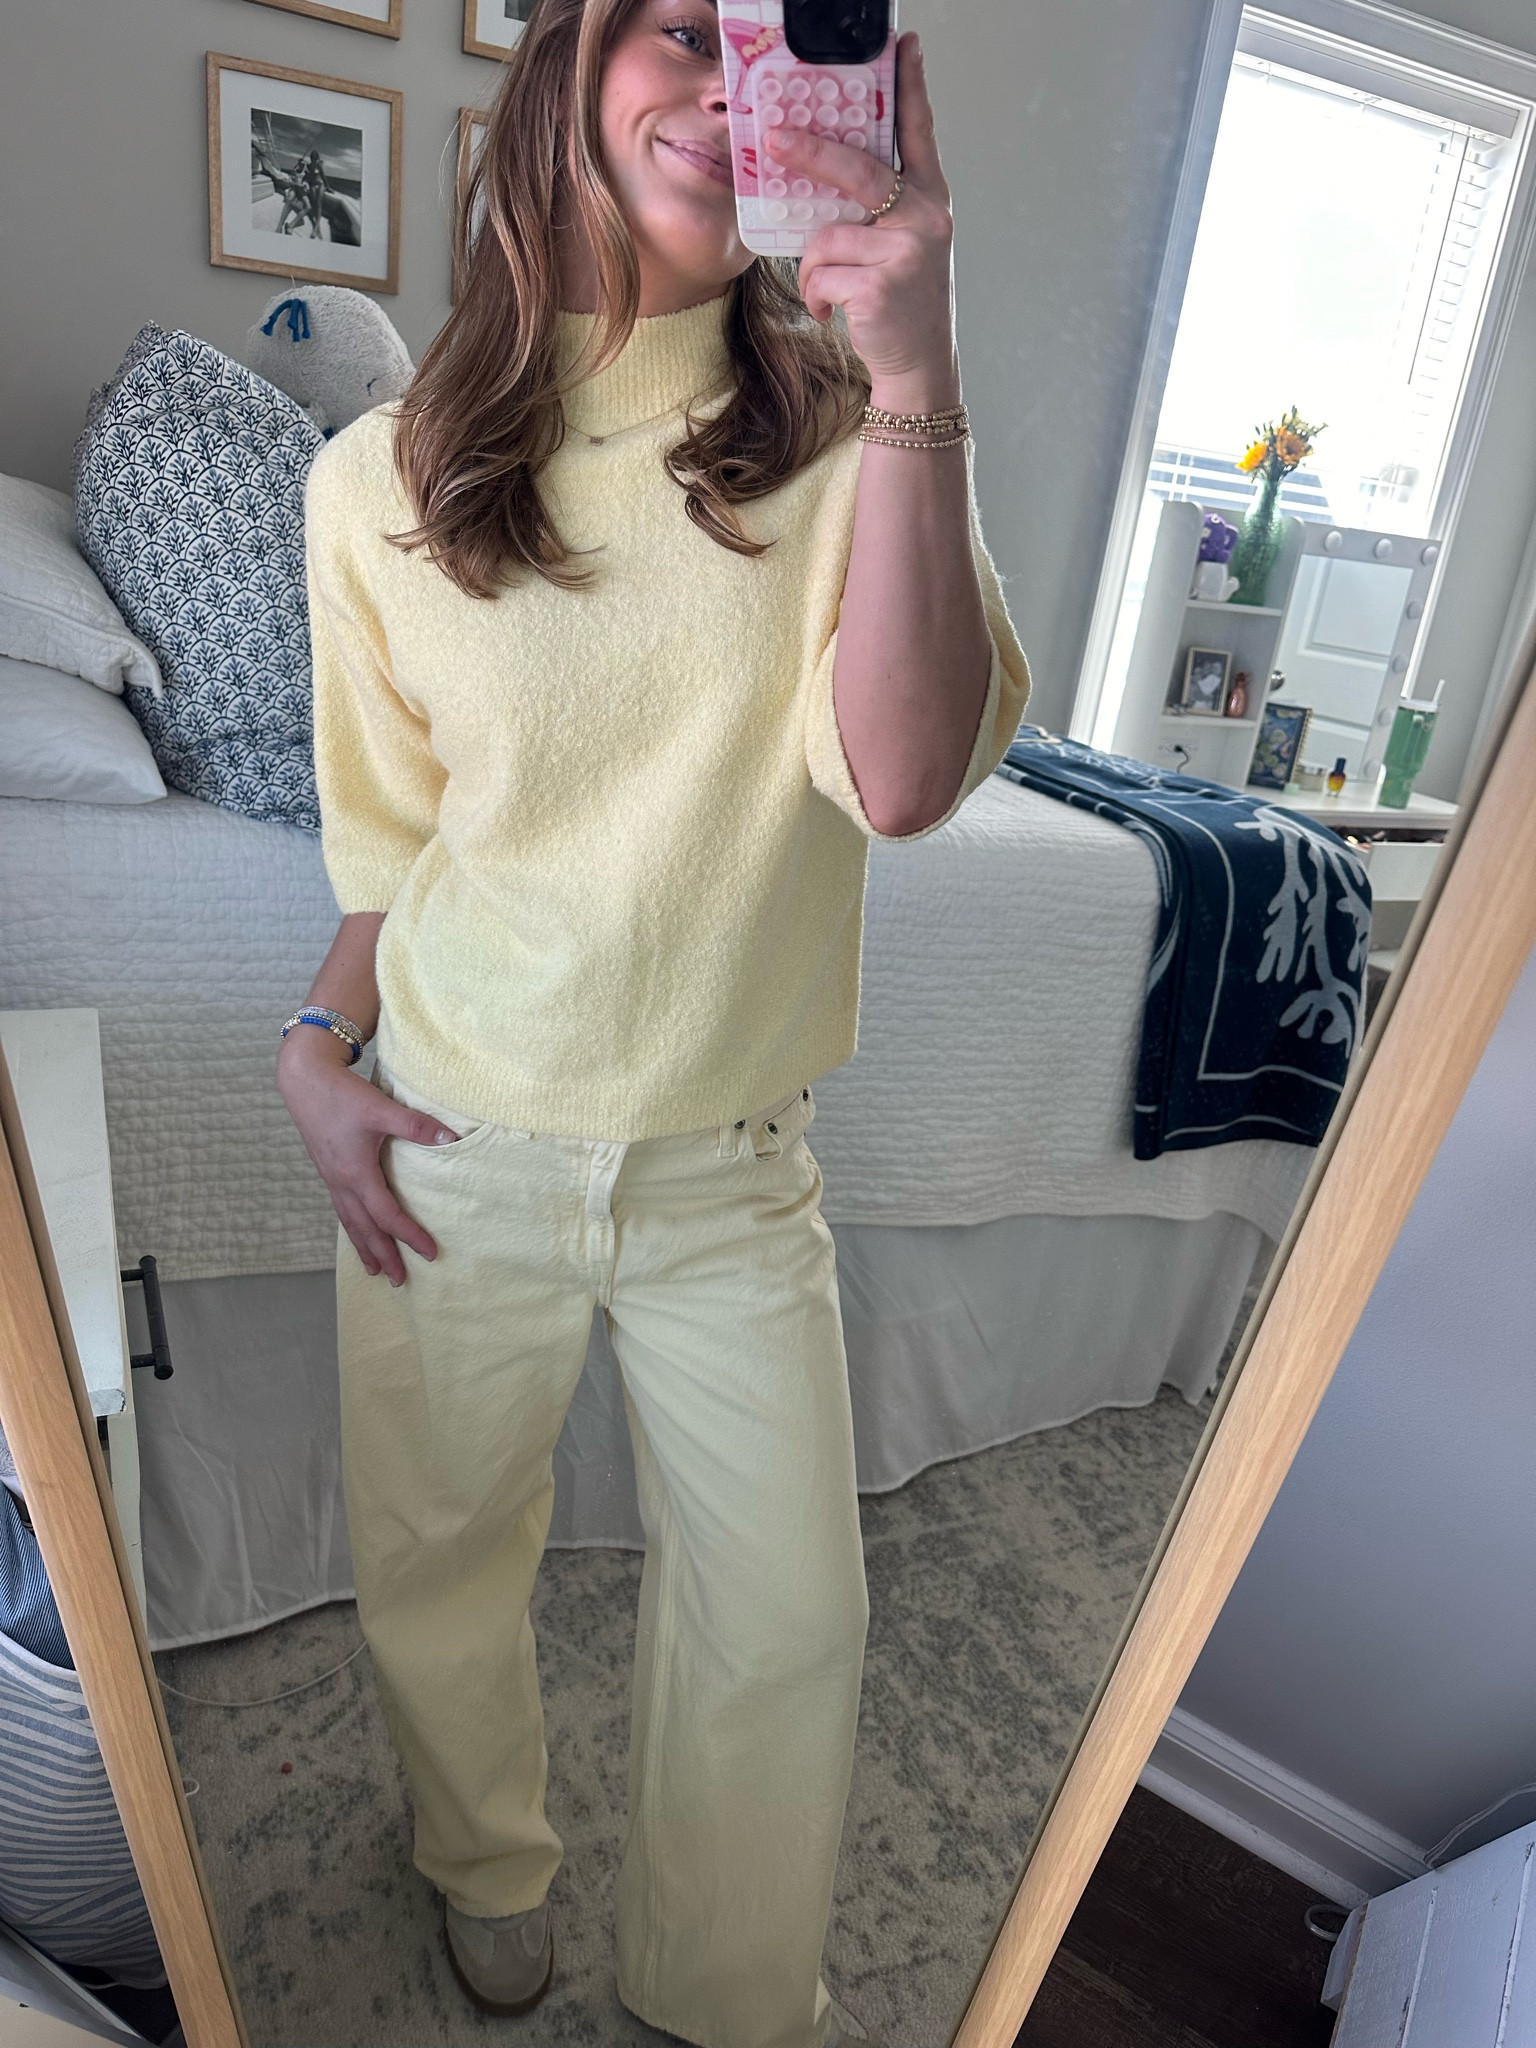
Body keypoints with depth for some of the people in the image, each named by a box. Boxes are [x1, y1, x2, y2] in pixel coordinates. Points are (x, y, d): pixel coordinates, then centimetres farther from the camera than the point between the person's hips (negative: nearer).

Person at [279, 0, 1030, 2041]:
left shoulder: (837, 431, -6)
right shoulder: (382, 480, -2)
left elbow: (905, 781, -22)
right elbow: (393, 828, 7)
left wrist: (915, 380, -26)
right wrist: (321, 1047, -4)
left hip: (732, 1169, 0)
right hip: (455, 1146, 1)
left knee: (787, 1622, 13)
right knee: (439, 1564, 21)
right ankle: (488, 1861, 59)